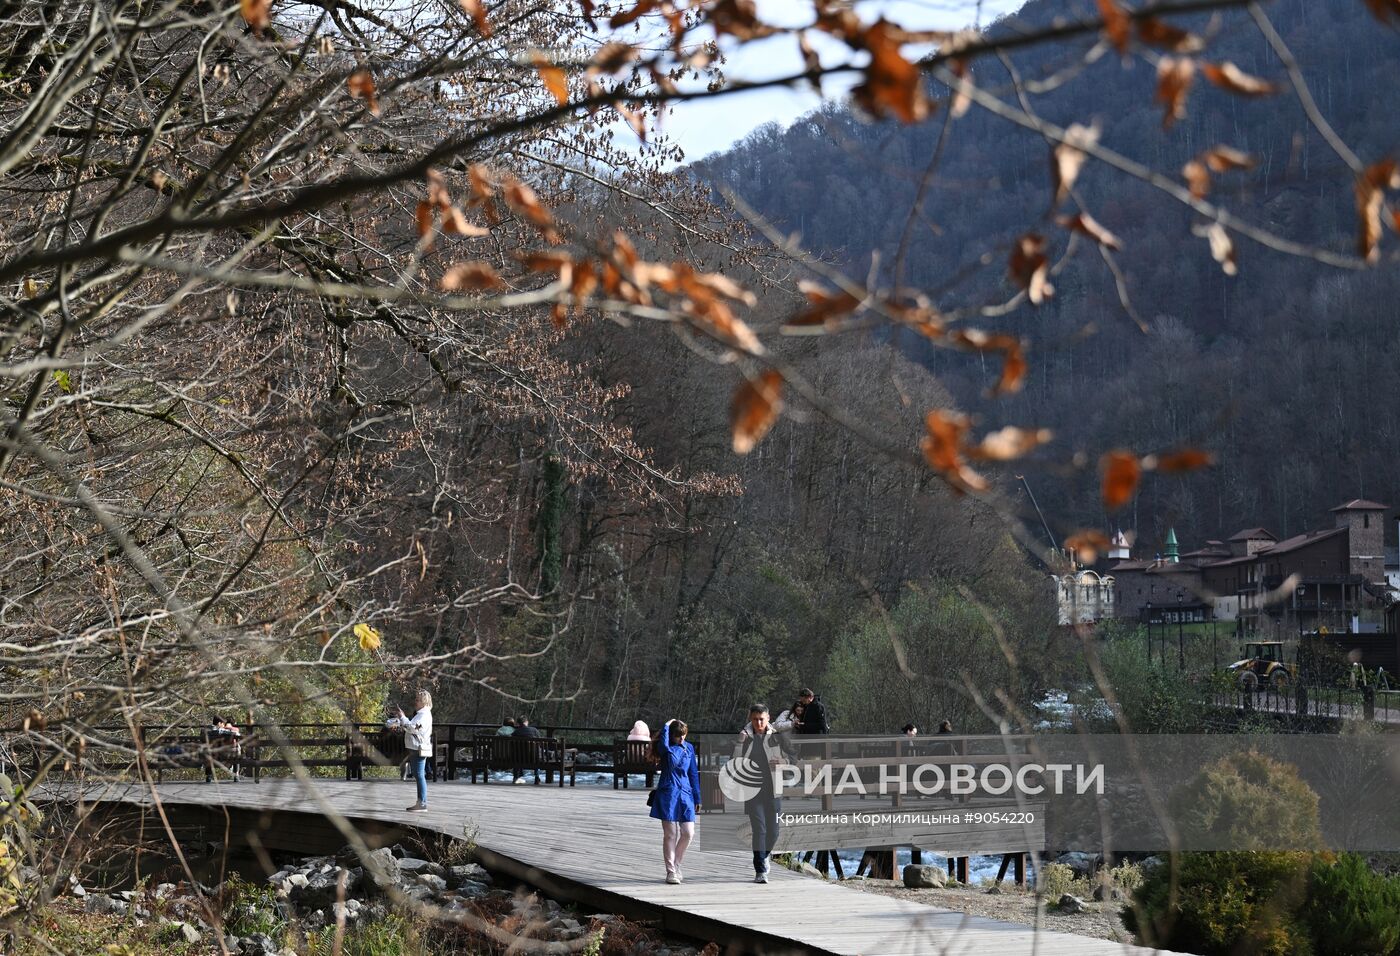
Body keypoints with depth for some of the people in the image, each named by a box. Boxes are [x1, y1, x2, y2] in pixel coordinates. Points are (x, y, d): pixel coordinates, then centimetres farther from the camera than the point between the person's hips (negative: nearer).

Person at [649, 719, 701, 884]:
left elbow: (693, 773, 15)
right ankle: (671, 872, 5)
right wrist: (667, 726, -14)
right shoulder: (665, 748, -2)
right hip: (668, 794, -4)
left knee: (688, 833, -1)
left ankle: (676, 865, 19)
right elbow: (664, 745, -29)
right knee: (670, 834, -3)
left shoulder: (689, 748, 11)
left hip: (685, 794, 4)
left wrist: (697, 798, 13)